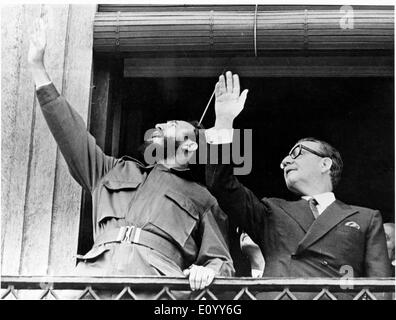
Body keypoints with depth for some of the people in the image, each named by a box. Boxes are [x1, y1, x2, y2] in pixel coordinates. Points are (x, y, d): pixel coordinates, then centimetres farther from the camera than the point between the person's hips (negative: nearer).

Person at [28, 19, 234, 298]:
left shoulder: (203, 199, 25)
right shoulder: (117, 171, 34)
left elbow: (222, 262, 16)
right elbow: (71, 133, 28)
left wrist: (208, 270, -9)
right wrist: (37, 66, 26)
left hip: (156, 275, -2)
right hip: (96, 269, 3)